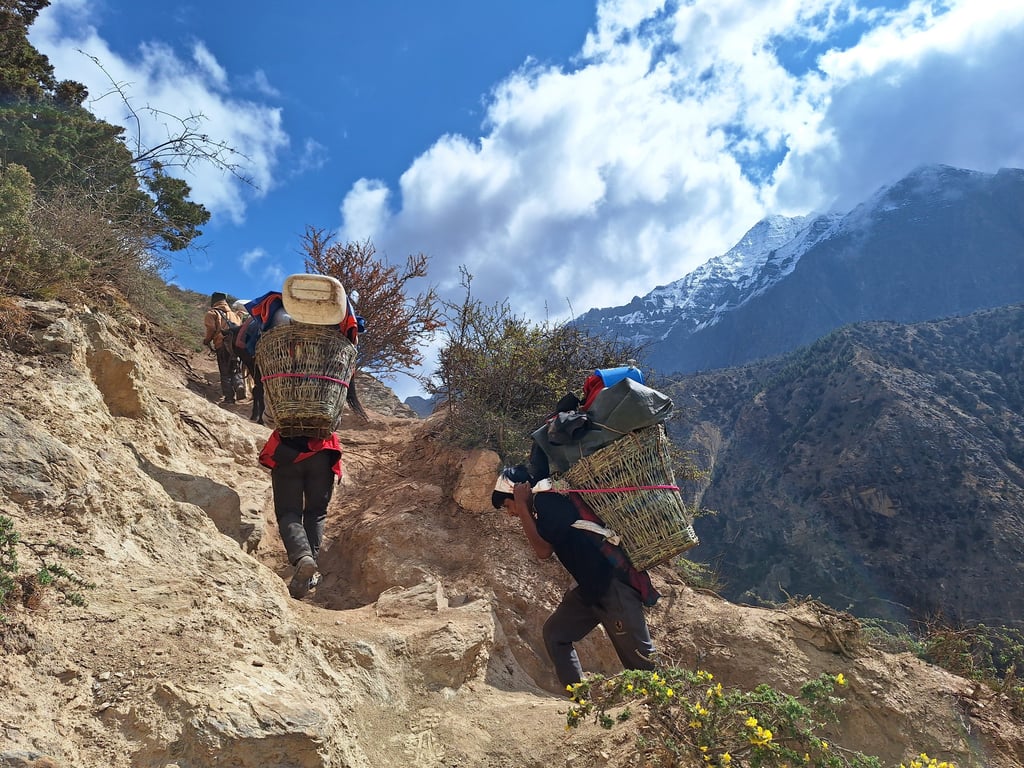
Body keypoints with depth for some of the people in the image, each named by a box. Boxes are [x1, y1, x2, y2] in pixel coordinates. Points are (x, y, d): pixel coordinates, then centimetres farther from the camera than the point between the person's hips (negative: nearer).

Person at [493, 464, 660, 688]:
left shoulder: (547, 499, -13)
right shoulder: (549, 499, 15)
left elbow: (544, 550, -16)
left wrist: (522, 506, -10)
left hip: (614, 585, -10)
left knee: (641, 660, -2)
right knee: (555, 632, 10)